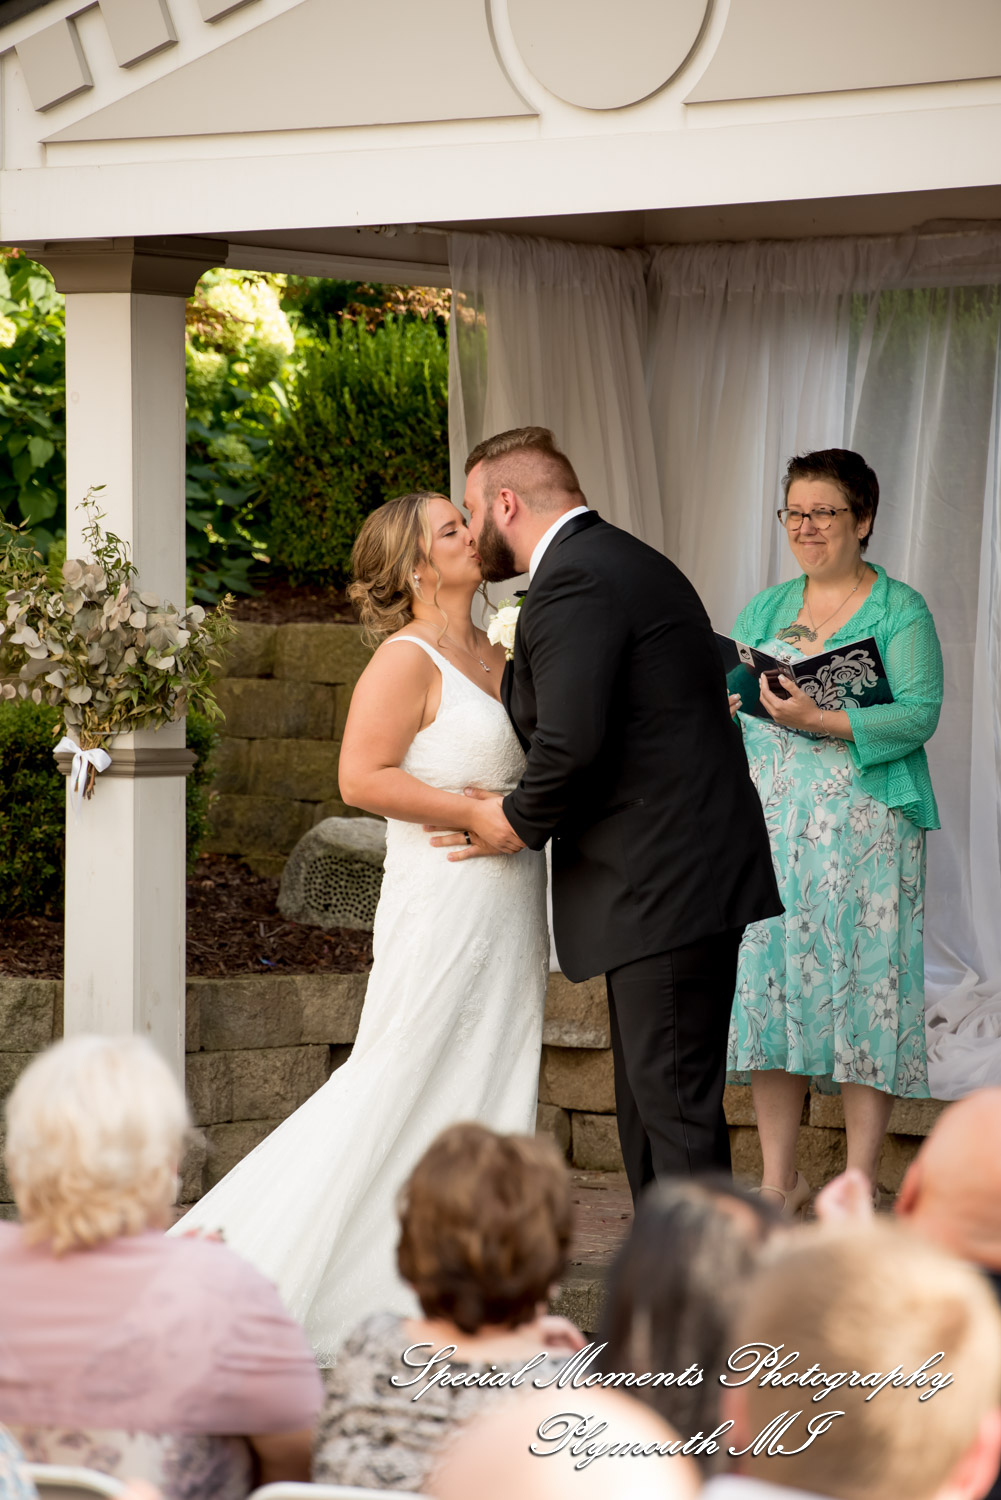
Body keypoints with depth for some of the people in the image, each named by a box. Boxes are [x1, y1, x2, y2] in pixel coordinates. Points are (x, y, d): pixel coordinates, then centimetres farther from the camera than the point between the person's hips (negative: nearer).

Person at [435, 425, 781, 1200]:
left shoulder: (573, 583, -14)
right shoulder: (625, 563, 19)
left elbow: (572, 742, -24)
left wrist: (521, 821, -8)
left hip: (664, 888, -11)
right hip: (679, 877, 11)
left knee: (676, 1106, -9)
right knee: (650, 1100, 14)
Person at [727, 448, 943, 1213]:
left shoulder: (900, 610, 0)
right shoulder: (765, 610, 17)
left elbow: (919, 714, -11)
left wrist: (819, 720, -20)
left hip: (865, 827, -5)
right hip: (772, 826, 5)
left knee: (864, 983, -5)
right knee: (768, 980, 1)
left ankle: (860, 1186, 0)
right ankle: (780, 1179, 9)